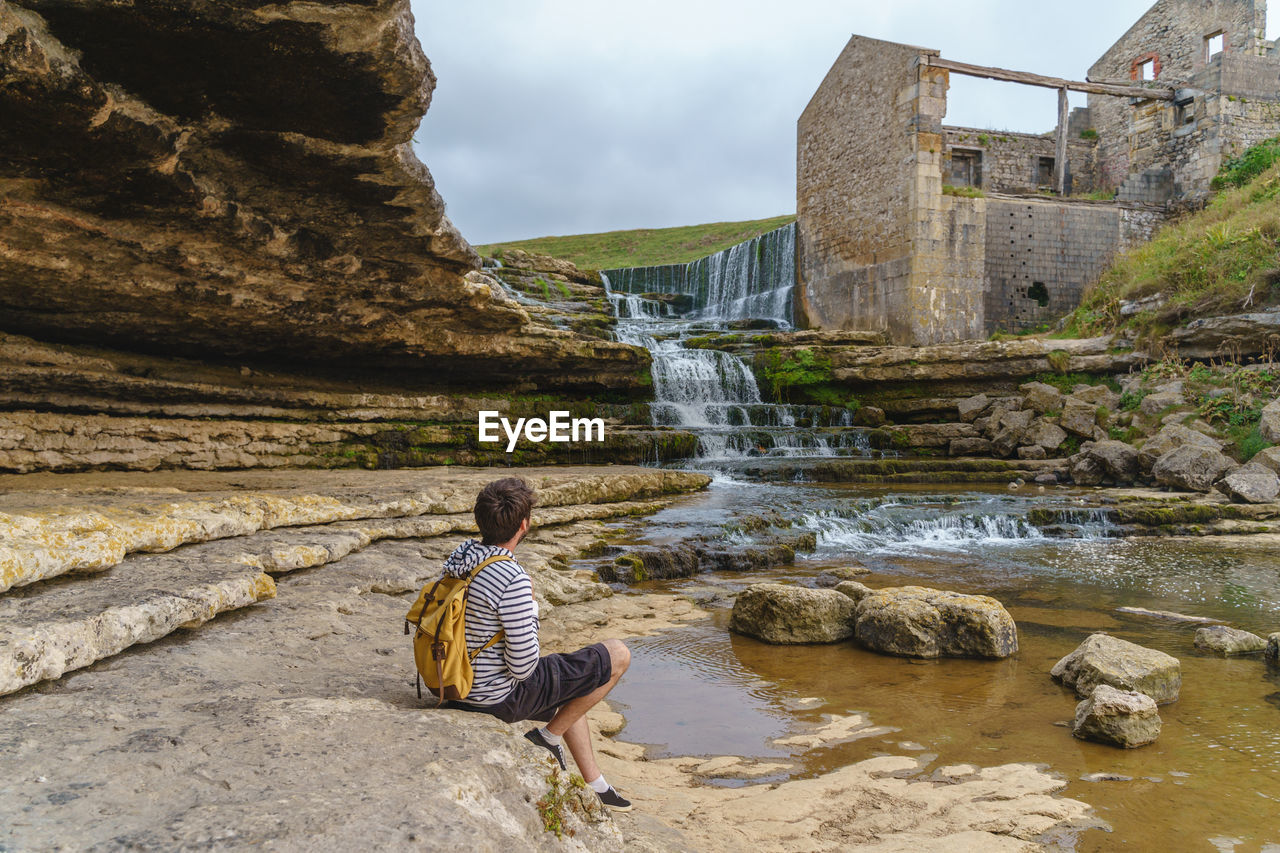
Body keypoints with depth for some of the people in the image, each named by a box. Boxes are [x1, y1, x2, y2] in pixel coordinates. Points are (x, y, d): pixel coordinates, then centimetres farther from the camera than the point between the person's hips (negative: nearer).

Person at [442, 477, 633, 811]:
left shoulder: (457, 558, -2)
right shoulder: (513, 579, -29)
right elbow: (523, 665, -24)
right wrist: (530, 608, -7)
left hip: (461, 689, 9)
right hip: (502, 698, -9)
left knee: (570, 679, 33)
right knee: (618, 655, 0)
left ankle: (595, 784, 37)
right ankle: (549, 736, 10)